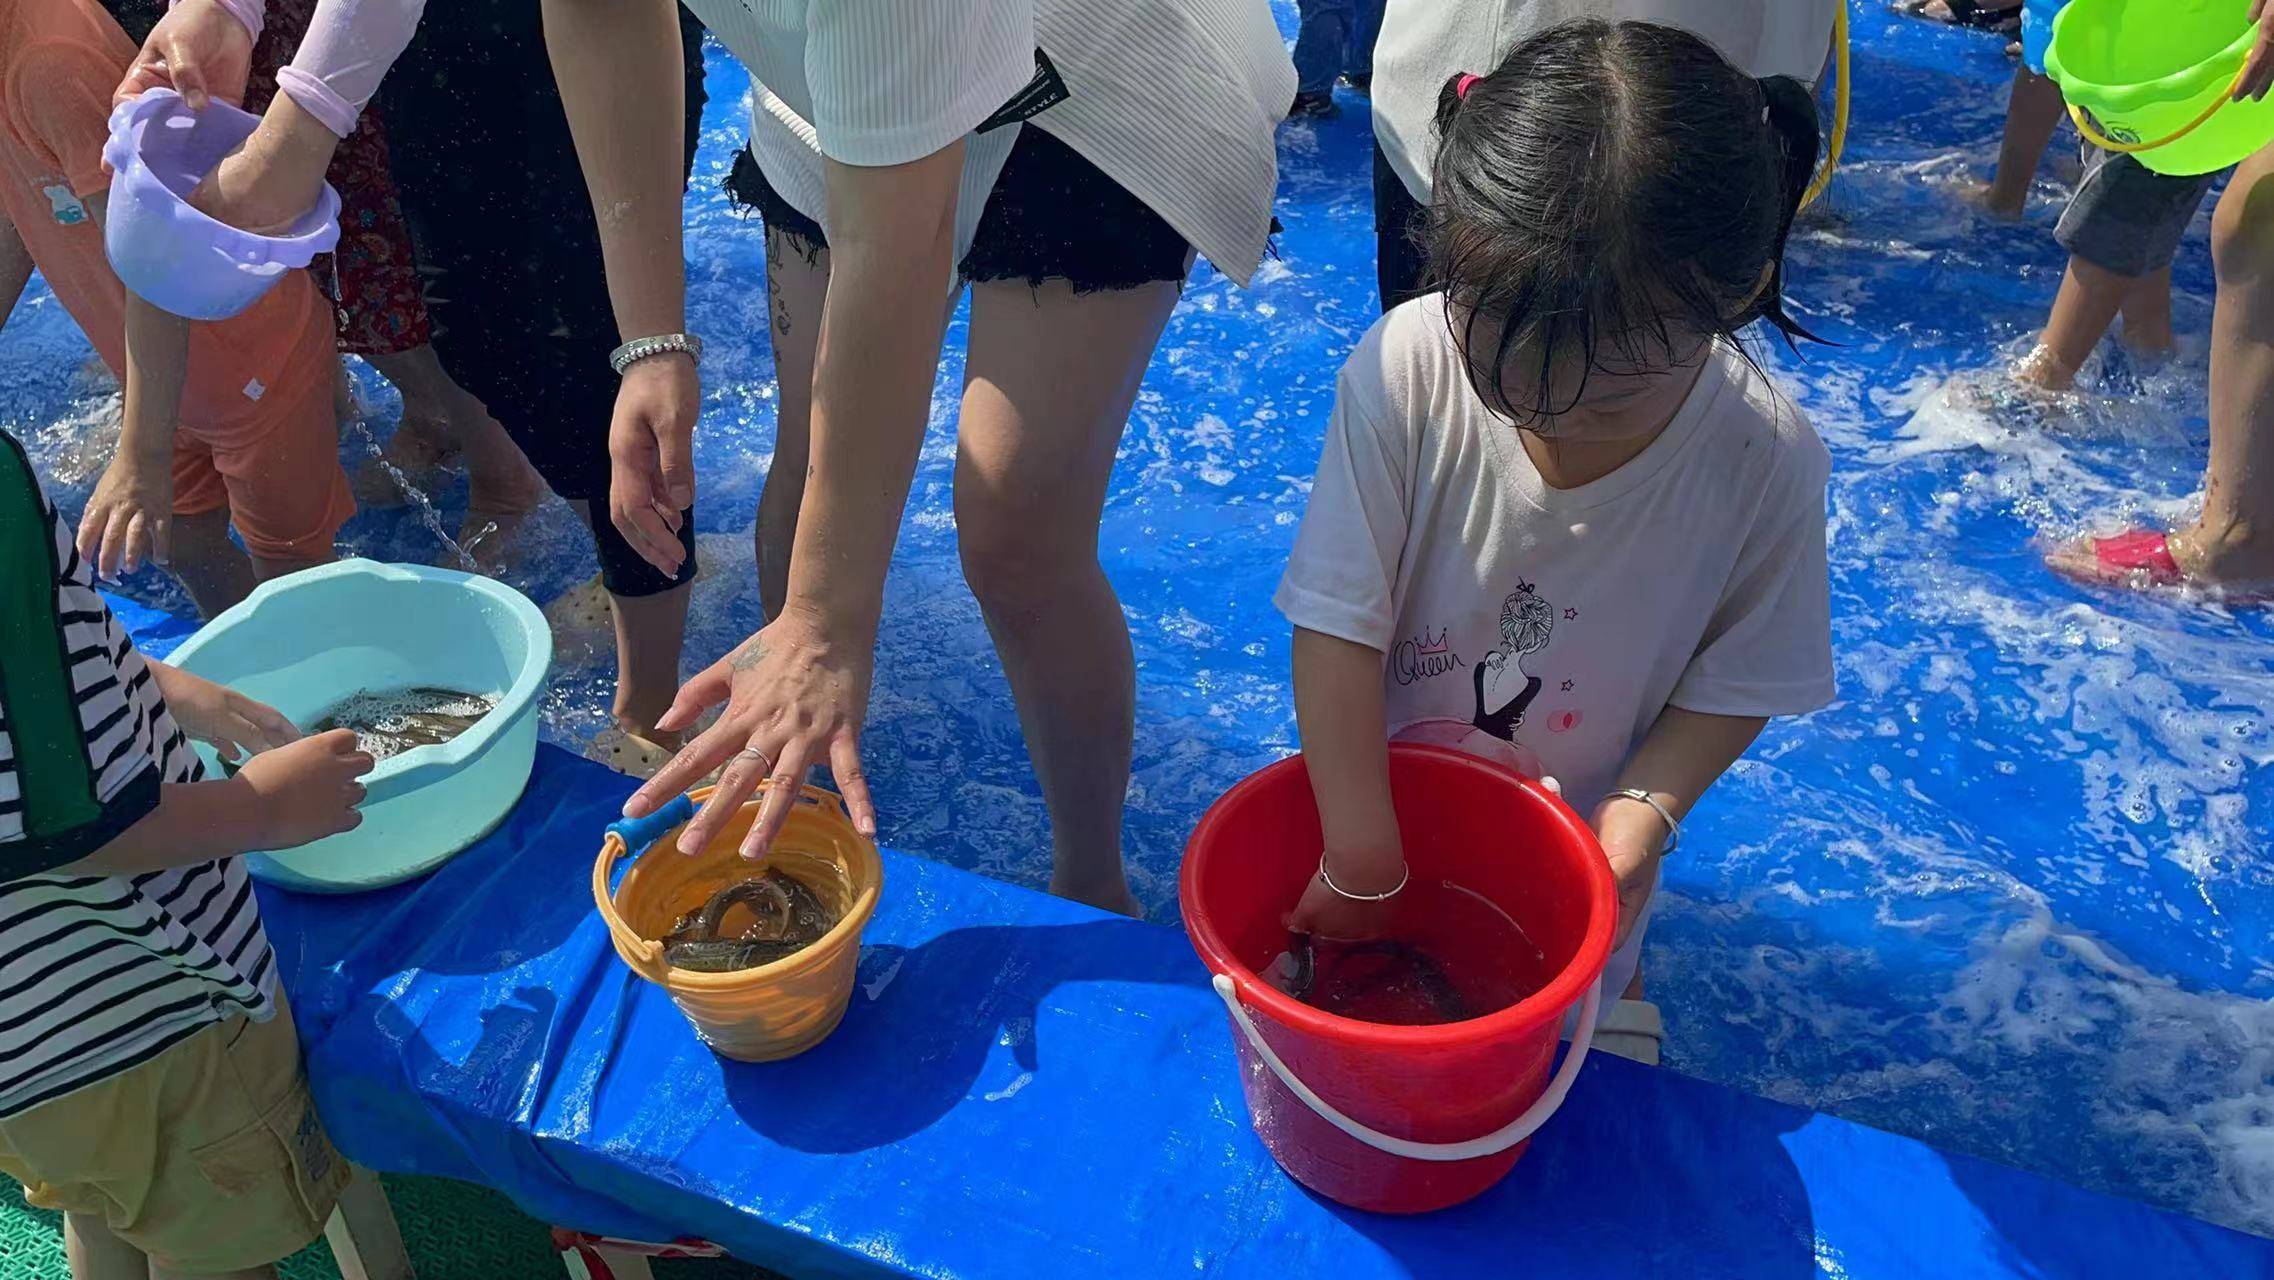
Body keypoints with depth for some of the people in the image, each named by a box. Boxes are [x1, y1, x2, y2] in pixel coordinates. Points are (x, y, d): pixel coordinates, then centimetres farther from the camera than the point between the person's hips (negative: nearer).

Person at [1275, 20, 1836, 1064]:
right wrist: (1362, 864, -21)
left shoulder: (1767, 462, -23)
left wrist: (1639, 816, -24)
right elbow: (1338, 628, -23)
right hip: (1373, 807, 1)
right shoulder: (1402, 371, -27)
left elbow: (1736, 684, -9)